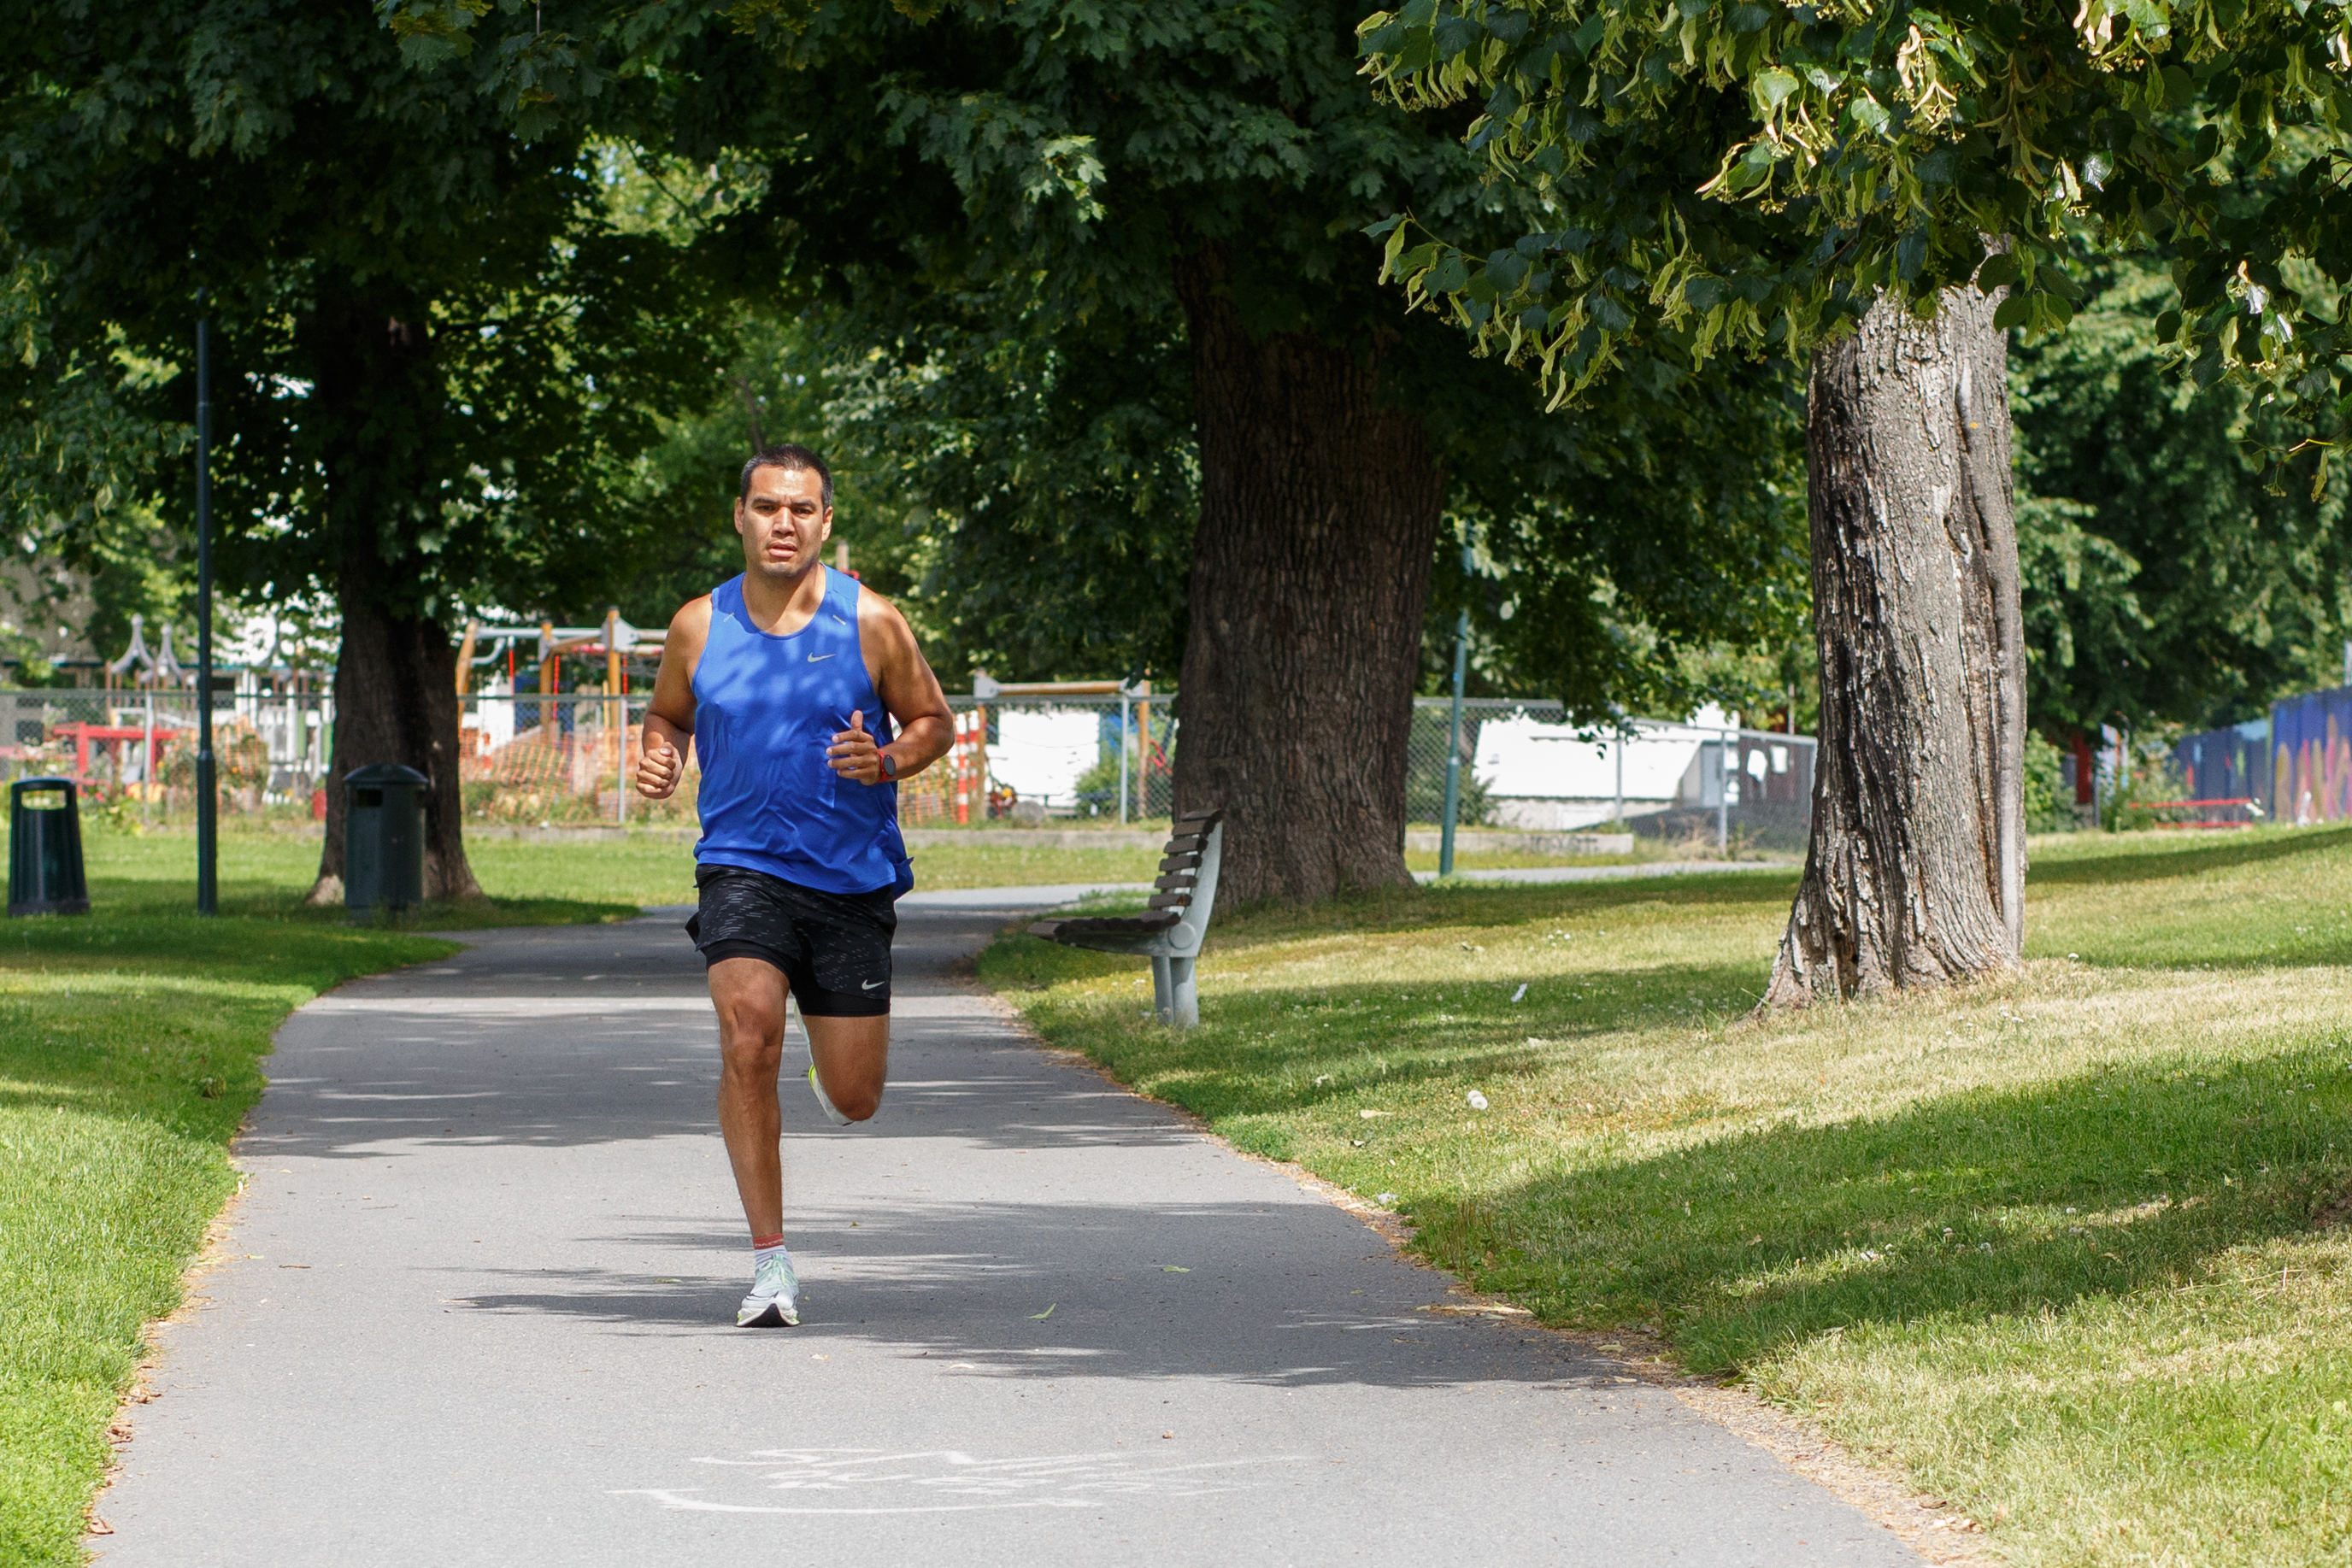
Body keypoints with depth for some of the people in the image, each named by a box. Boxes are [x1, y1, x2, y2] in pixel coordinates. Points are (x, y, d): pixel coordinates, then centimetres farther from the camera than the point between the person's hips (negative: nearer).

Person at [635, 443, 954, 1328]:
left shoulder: (871, 623, -3)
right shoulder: (699, 626, 2)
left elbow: (935, 723, 7)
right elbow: (667, 715, 19)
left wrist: (884, 761, -14)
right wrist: (659, 759, -4)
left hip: (853, 878, 0)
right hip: (742, 865, 0)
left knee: (854, 1101, 2)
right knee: (748, 1038, -24)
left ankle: (835, 1072, 44)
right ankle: (771, 1264, -16)